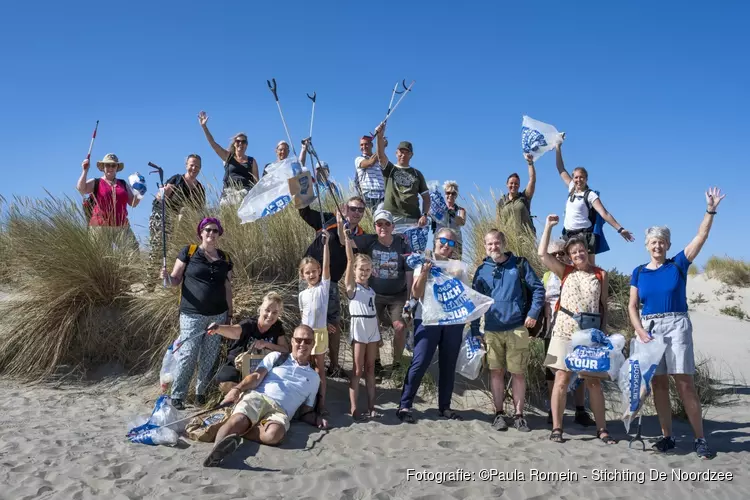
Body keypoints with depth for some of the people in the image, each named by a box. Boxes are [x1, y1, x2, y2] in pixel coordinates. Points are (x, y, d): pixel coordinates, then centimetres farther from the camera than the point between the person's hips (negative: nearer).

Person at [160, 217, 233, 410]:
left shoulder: (225, 259, 9)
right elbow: (176, 280, 1)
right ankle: (177, 395, 8)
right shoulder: (188, 252, -1)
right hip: (192, 315, -4)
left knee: (209, 358, 8)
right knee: (187, 356, -5)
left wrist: (230, 314, 12)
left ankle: (201, 392, 22)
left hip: (218, 316, 4)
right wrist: (167, 277, -21)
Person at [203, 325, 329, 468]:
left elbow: (305, 412, 26)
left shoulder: (314, 378, 26)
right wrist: (237, 389, -13)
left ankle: (233, 433, -25)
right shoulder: (276, 357, 21)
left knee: (274, 434, -37)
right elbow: (257, 376, 6)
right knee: (238, 420, -37)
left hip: (280, 411, 1)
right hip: (256, 397, -1)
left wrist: (317, 418, 2)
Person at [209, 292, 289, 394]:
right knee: (227, 385, -32)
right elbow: (234, 331, -45)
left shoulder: (277, 327, -9)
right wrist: (218, 328, -69)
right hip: (238, 363, -3)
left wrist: (266, 344, -26)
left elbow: (286, 350, -10)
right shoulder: (249, 324, -23)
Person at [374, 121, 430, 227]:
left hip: (413, 219, 2)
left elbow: (426, 197, 14)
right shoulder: (389, 169, 13)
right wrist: (380, 136, -24)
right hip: (391, 217, -2)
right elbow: (381, 156, -7)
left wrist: (424, 215, -2)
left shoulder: (417, 174, 18)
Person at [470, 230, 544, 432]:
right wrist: (475, 331, 6)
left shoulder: (519, 264, 2)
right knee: (496, 372, 7)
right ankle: (499, 413, 17)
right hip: (492, 330, 2)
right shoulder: (482, 270, 7)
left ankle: (518, 414, 15)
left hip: (517, 329, -2)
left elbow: (538, 289, 4)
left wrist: (533, 313, -10)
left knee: (518, 373, 4)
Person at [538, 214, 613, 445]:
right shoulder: (565, 272, 7)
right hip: (565, 331, 0)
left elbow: (603, 306, 9)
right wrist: (549, 226, 0)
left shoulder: (600, 274, 7)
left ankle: (601, 428, 16)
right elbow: (542, 254, -3)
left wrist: (604, 332, 1)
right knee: (562, 379, 1)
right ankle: (556, 428, 7)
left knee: (594, 381, 7)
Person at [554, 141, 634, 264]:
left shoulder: (590, 195, -5)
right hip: (568, 235, 6)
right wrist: (558, 148, 12)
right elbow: (561, 169, 15)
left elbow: (604, 213, -11)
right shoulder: (571, 189, 10)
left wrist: (620, 229, -21)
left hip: (584, 235, -5)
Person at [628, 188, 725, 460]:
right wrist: (641, 332, -8)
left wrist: (710, 211, -16)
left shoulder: (678, 264, 3)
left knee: (684, 382, -4)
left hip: (676, 326, -2)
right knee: (658, 383, 5)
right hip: (649, 328, 3)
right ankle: (667, 436, 14)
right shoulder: (639, 272, 8)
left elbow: (700, 237, -6)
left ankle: (699, 439, 3)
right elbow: (632, 307, 5)